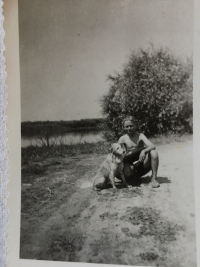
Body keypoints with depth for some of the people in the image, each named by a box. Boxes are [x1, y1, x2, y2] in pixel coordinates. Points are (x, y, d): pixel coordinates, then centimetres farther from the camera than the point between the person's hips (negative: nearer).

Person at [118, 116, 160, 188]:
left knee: (153, 152, -25)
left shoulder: (140, 136, -6)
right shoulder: (122, 139, -4)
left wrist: (144, 151, -39)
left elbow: (153, 146, -19)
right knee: (127, 173, -34)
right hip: (131, 166, 0)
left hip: (143, 164, 0)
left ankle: (154, 178, -17)